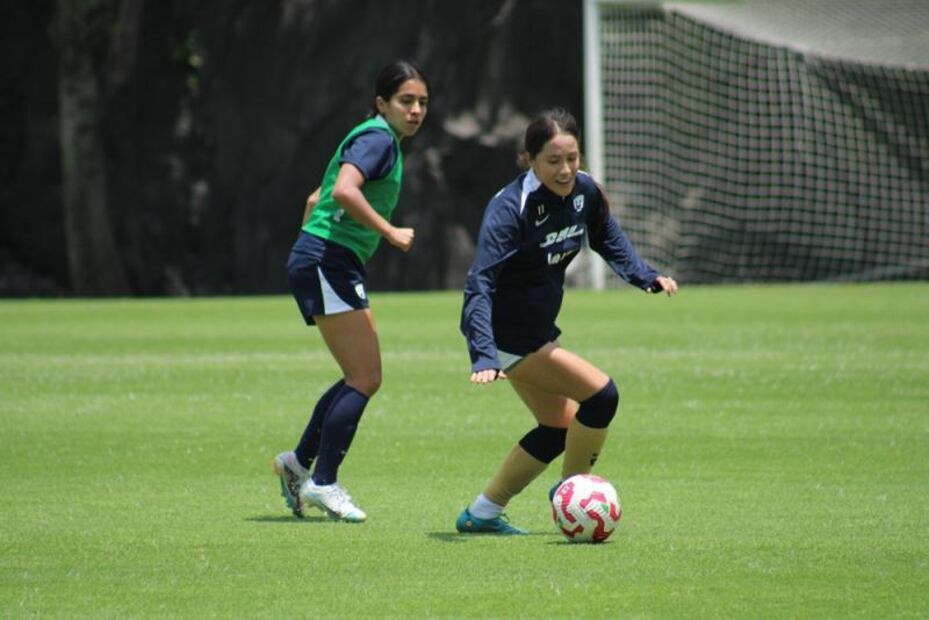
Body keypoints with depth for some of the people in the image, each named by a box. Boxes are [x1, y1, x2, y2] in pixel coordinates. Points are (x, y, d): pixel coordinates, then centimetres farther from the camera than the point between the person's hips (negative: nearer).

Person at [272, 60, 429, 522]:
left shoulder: (380, 139, 20)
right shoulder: (378, 138, -10)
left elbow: (315, 200, 27)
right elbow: (344, 190, -28)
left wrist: (311, 250, 27)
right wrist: (390, 232, -22)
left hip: (325, 265, 10)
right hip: (329, 263, -10)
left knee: (362, 377, 13)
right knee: (365, 377, -10)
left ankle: (300, 461, 18)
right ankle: (322, 482, -7)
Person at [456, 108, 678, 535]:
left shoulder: (584, 192, -7)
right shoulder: (509, 209, -29)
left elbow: (608, 240, 13)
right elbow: (479, 286, -34)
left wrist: (646, 276, -5)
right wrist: (484, 357, -45)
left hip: (537, 331, 9)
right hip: (508, 337, -9)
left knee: (559, 428, 16)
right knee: (601, 395, -13)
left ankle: (482, 514, 24)